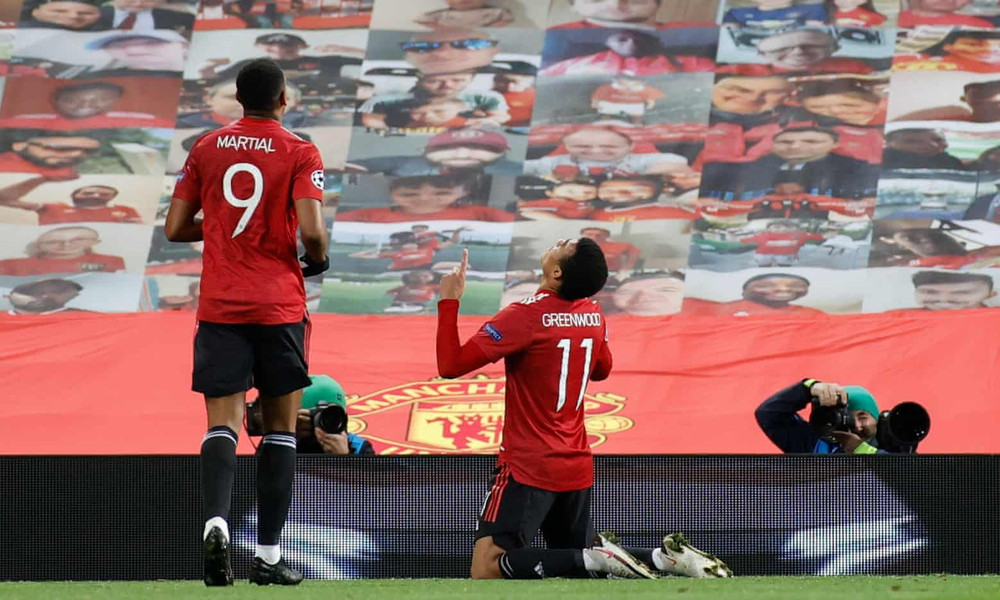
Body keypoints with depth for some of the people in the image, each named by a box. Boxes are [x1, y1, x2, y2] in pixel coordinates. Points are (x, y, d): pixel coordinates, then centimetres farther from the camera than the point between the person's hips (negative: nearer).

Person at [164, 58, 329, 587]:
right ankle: (268, 555, 5)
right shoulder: (299, 154, -4)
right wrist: (318, 260, 7)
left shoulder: (206, 149, 7)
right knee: (280, 428, 8)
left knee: (222, 424, -3)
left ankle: (215, 520, -30)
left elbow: (175, 228, 8)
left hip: (219, 306, 2)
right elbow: (311, 231, -15)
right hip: (279, 305, -2)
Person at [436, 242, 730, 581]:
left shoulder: (526, 316, -16)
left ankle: (596, 558, -24)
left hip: (529, 467, -8)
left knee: (487, 570, -13)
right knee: (575, 561, 20)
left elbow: (451, 365, -19)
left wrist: (449, 301, -10)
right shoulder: (593, 315, 5)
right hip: (577, 467, 8)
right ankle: (663, 558, -2)